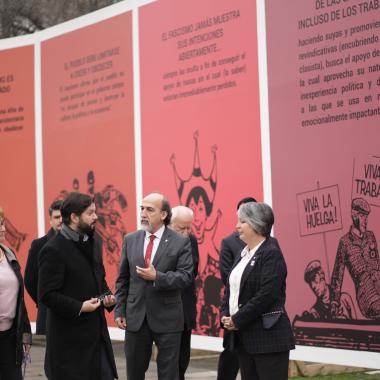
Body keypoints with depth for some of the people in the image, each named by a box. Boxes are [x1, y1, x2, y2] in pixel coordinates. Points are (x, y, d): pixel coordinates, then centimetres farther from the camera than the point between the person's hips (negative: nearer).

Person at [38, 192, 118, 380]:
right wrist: (79, 307, -23)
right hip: (69, 336, -8)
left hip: (97, 330, 8)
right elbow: (47, 295, -17)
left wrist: (107, 296, 3)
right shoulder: (53, 250, -15)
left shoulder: (93, 242, 11)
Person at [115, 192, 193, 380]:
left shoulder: (181, 242, -4)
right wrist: (120, 310, 3)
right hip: (135, 317, 3)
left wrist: (157, 277, -23)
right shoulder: (130, 240, 7)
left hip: (167, 317, -3)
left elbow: (186, 277, -12)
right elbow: (122, 279, 9)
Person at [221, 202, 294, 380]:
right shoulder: (243, 254, 15)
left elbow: (266, 295, -20)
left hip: (268, 335, -9)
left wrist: (237, 320, -15)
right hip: (244, 337, 9)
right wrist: (225, 315, 0)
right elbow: (231, 287, 17)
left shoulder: (271, 253, -11)